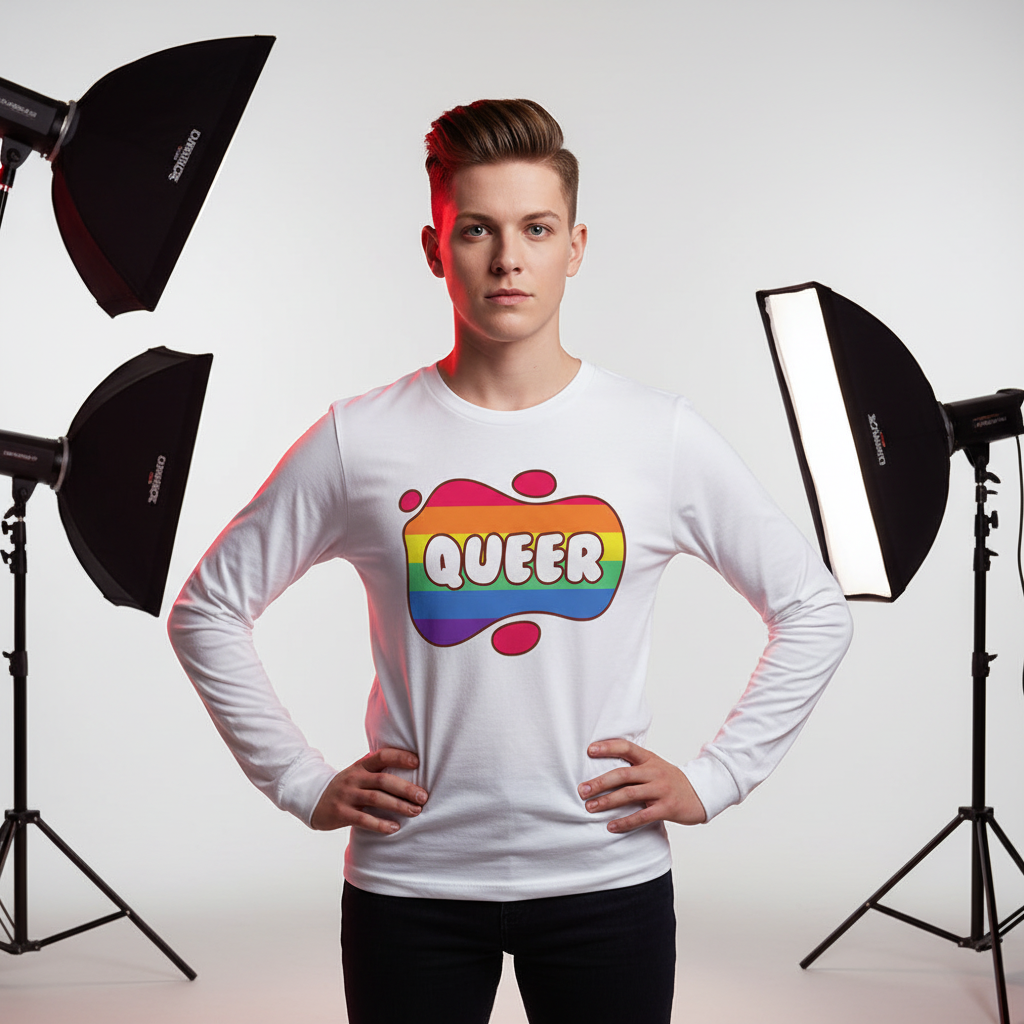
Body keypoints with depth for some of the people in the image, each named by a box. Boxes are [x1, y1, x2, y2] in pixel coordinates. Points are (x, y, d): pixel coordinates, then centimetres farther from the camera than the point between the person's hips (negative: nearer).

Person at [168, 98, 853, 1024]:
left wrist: (713, 779, -1)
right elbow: (206, 611, 6)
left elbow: (814, 613, 6)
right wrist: (303, 782, 0)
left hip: (608, 875, 0)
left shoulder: (661, 435, -2)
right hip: (409, 880, 0)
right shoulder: (359, 442, -3)